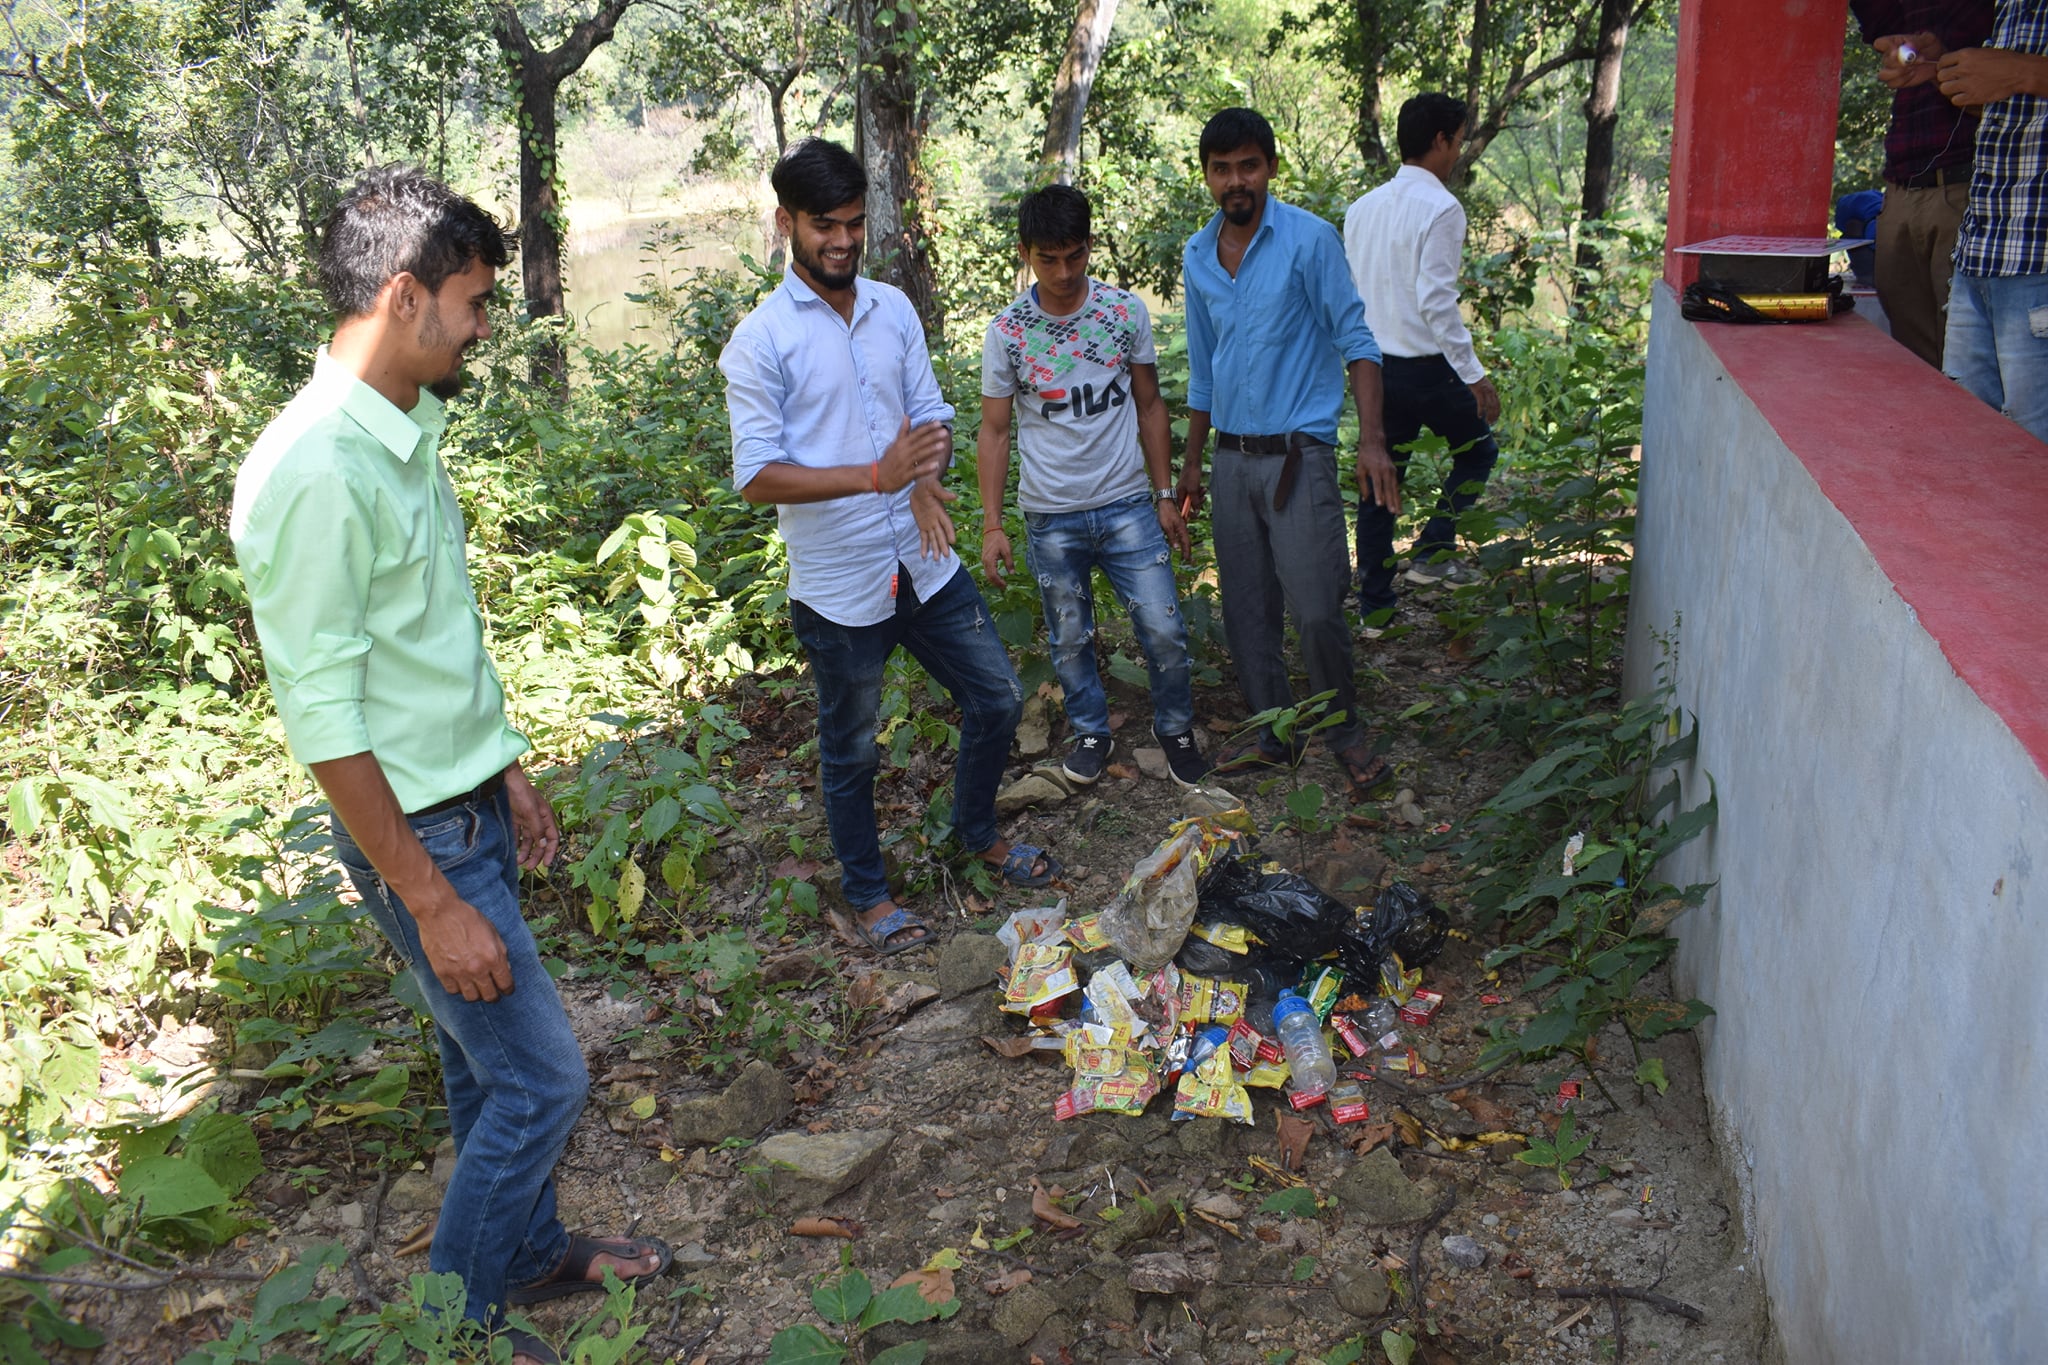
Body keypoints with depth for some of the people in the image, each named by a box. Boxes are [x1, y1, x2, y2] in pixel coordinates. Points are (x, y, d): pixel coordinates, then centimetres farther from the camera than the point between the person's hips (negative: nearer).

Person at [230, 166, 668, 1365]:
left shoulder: (408, 433, 4)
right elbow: (324, 721, -24)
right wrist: (434, 904, -21)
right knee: (542, 1080, 1)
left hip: (474, 804, 9)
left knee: (488, 1057, 22)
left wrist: (507, 770, 19)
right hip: (417, 833, -9)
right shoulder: (315, 474, -26)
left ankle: (533, 1251, 41)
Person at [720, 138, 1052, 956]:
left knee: (997, 699, 15)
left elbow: (931, 412, 9)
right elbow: (756, 476, -18)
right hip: (838, 586, -5)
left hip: (924, 561, 5)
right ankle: (868, 894, 33)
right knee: (851, 750, 12)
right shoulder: (760, 342, -13)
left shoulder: (893, 308, 4)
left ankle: (977, 832, 41)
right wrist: (877, 475, -29)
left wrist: (927, 482, -14)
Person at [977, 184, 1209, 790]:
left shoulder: (1126, 311, -3)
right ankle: (1090, 732, 33)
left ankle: (1175, 727, 22)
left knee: (1164, 631, -1)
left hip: (1127, 504, 0)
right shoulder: (1006, 331, -5)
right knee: (1070, 639, 11)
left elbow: (1149, 406, 6)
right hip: (1051, 517, 0)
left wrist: (1165, 495, 4)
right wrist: (992, 526, -3)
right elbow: (994, 431, 0)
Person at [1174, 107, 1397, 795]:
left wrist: (1371, 440, -18)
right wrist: (1190, 463, 18)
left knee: (1315, 609, -9)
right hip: (1233, 456, 6)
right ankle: (1272, 732, 25)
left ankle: (1344, 733, 13)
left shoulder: (1310, 240, -7)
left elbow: (1356, 341, -8)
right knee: (1245, 608, 10)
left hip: (1299, 453, -5)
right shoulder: (1197, 256, 10)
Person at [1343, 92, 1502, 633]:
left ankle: (1374, 606, 15)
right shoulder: (1439, 209, -13)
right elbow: (1436, 301, -20)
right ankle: (1433, 551, 7)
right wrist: (1474, 374, -16)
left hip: (1372, 363, 7)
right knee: (1477, 448, 17)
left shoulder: (1363, 207, 9)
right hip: (1425, 365, -7)